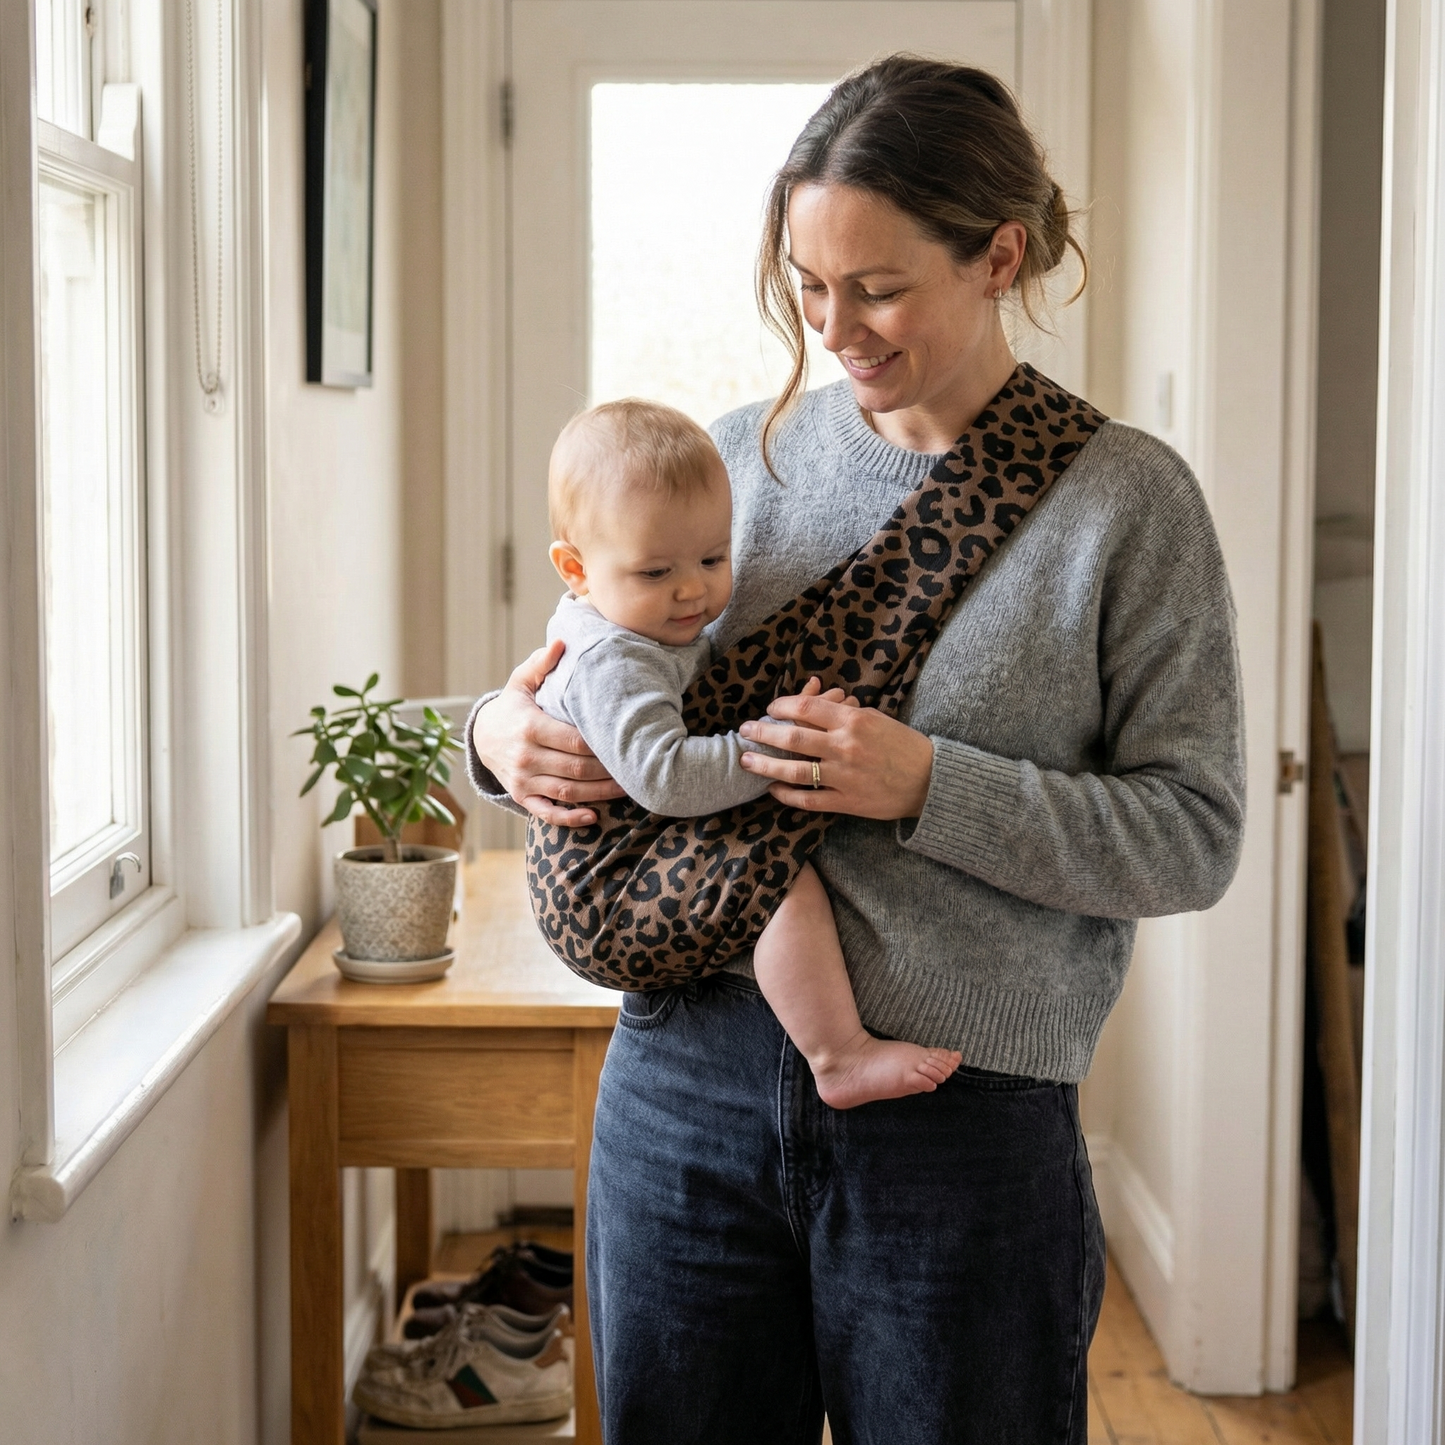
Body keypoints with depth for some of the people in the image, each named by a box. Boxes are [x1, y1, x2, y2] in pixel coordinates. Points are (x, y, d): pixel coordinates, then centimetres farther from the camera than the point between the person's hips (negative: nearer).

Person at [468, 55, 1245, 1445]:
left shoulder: (1125, 500, -4)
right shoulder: (739, 456, 7)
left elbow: (1192, 835, -7)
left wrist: (927, 787, -18)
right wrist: (504, 733, -5)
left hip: (964, 1122, -3)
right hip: (685, 1082, 3)